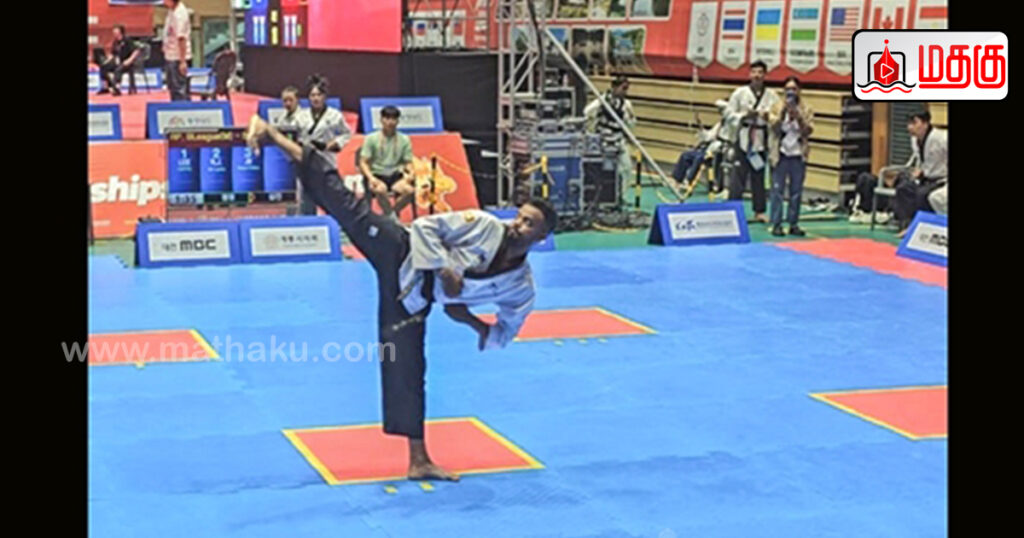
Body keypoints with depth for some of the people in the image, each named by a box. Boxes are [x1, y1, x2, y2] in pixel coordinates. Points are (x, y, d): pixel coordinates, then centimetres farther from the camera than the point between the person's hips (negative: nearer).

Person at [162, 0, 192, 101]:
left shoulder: (179, 14, -21)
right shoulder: (171, 11, 8)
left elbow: (181, 39, -23)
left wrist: (182, 61, -24)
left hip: (177, 58, -10)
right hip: (170, 56, 10)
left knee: (179, 90, -7)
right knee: (173, 89, 17)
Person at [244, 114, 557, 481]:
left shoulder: (522, 287, 0)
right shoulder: (483, 224, -11)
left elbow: (505, 333, 12)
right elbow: (426, 226, -9)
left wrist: (473, 323, -5)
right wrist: (444, 268, -21)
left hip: (414, 297, 3)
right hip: (402, 255, -2)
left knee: (406, 369, 2)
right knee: (349, 209, -21)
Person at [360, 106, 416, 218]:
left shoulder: (404, 140, 9)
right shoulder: (371, 139, 2)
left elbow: (408, 163, 11)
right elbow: (363, 163, 0)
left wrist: (410, 174, -13)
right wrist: (371, 177, -19)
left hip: (396, 175, 2)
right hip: (377, 175, -2)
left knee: (410, 190, -31)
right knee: (380, 189, -39)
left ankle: (388, 215, -7)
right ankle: (392, 216, -13)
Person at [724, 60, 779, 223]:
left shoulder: (772, 96, 3)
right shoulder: (740, 93, -1)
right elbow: (730, 114, 0)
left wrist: (769, 117, -13)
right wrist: (744, 116, -15)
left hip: (762, 139, 2)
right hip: (744, 137, -2)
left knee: (759, 176, 9)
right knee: (739, 174, -6)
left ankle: (759, 211, 17)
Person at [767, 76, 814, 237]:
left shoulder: (806, 109, 6)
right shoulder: (777, 107, 4)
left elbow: (808, 130, -4)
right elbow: (774, 126, -8)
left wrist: (798, 117, -17)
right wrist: (784, 112, -19)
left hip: (798, 155, 1)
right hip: (781, 154, -1)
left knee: (796, 191, 4)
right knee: (777, 190, -3)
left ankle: (793, 224, 10)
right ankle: (776, 224, 1)